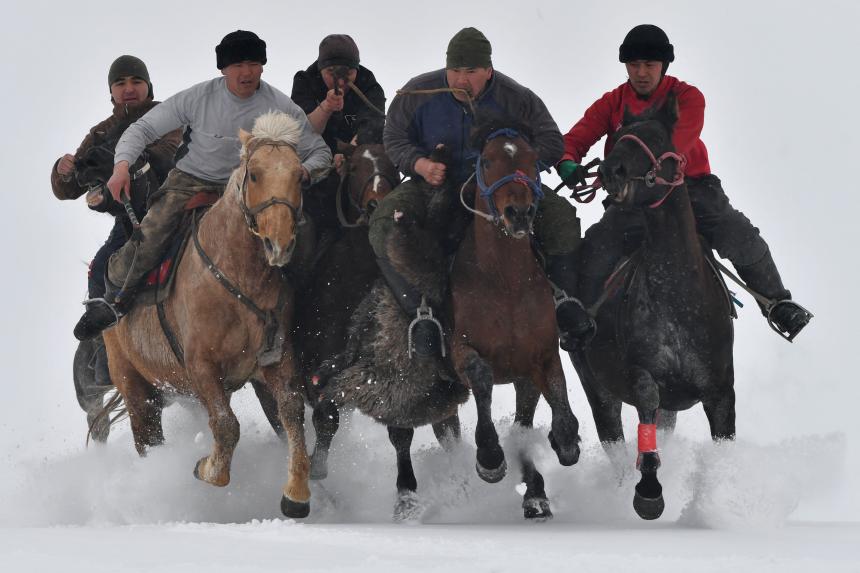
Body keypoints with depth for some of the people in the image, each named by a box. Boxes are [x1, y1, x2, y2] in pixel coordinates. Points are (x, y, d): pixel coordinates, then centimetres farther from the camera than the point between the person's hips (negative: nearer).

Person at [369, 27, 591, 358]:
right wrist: (419, 164, -21)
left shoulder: (517, 99, -8)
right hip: (435, 186, 0)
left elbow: (551, 144, -4)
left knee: (561, 216, -22)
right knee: (385, 225, -30)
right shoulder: (417, 94, -8)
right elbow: (395, 139, 1)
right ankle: (421, 309, -27)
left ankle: (560, 296, -8)